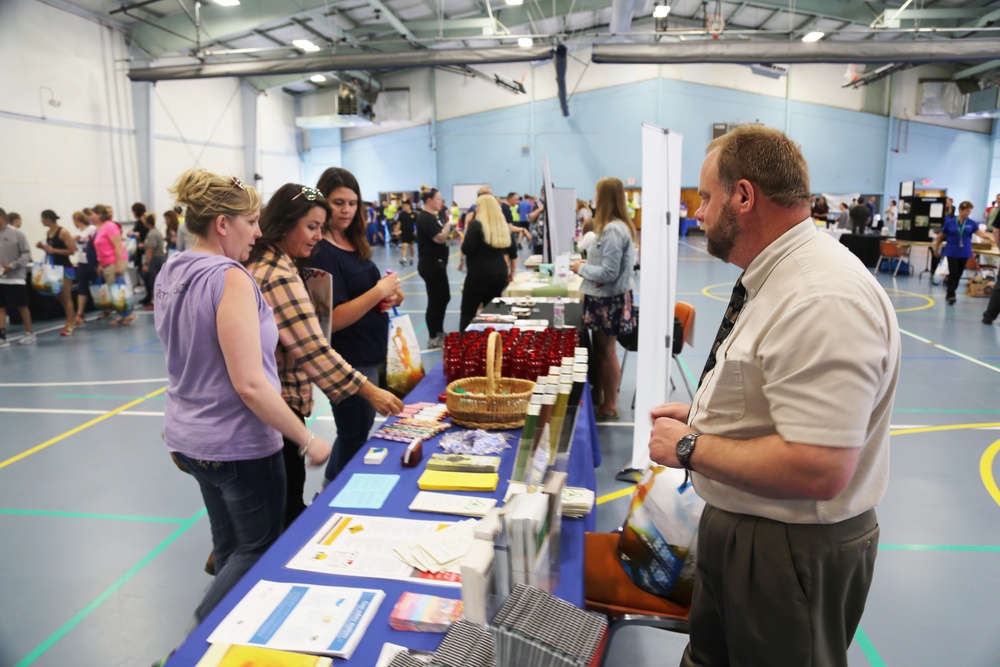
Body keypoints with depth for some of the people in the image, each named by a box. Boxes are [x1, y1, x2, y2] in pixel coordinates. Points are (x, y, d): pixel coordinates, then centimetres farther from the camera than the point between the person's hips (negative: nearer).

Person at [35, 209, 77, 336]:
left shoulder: (63, 232, -14)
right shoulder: (48, 232, 9)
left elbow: (72, 251, -18)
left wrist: (53, 250, -22)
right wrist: (42, 247, 1)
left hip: (65, 267, -8)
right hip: (54, 267, 8)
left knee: (66, 296, -3)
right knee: (58, 295, 13)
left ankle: (69, 325, 2)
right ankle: (73, 316, 30)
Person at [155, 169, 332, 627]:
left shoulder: (170, 275, 5)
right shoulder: (230, 279, -23)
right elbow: (249, 384, -25)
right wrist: (308, 441, -19)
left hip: (188, 437, 9)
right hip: (238, 445, -9)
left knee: (230, 546, 23)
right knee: (259, 549, 11)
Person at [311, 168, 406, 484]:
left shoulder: (354, 243, 8)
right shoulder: (321, 252, -17)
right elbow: (332, 319, -23)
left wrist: (390, 295, -2)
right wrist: (379, 291, -25)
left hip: (373, 354, 9)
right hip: (349, 362, -9)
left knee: (356, 433, 23)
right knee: (354, 440, 6)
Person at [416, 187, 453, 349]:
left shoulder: (430, 217, 15)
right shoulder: (425, 218, -17)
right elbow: (440, 238, -24)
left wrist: (449, 228, 7)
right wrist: (448, 225, -9)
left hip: (436, 264, 11)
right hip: (431, 264, -11)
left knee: (444, 297, 18)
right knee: (435, 300, -2)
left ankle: (439, 333, 30)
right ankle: (433, 339, 8)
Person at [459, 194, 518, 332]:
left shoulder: (476, 224, -8)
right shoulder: (503, 225, 10)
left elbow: (466, 250, -15)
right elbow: (513, 251, 15)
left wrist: (465, 235, 4)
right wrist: (512, 271, 24)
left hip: (479, 274, -6)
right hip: (500, 274, 6)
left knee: (468, 312, 2)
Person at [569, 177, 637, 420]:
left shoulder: (612, 230, -22)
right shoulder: (618, 226, 9)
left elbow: (609, 272, -25)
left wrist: (582, 268, -12)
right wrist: (588, 262, 7)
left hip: (608, 299, -10)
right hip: (604, 297, 10)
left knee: (607, 352, 2)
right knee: (600, 350, 18)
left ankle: (609, 406, 16)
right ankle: (599, 396, 31)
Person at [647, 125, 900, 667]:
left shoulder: (823, 299, -29)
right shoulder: (773, 278, 5)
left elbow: (816, 469, -33)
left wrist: (690, 447, -23)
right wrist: (703, 416, 5)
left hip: (792, 553, -9)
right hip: (735, 523, 9)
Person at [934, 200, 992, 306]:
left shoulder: (972, 223, 0)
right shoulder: (950, 222, -4)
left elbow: (979, 233, -13)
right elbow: (941, 235, 5)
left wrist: (989, 237, -33)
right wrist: (936, 248, 10)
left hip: (965, 253, 3)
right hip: (952, 252, -3)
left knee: (959, 274, 9)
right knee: (953, 273, -10)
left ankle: (950, 292, 23)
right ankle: (951, 295, -9)